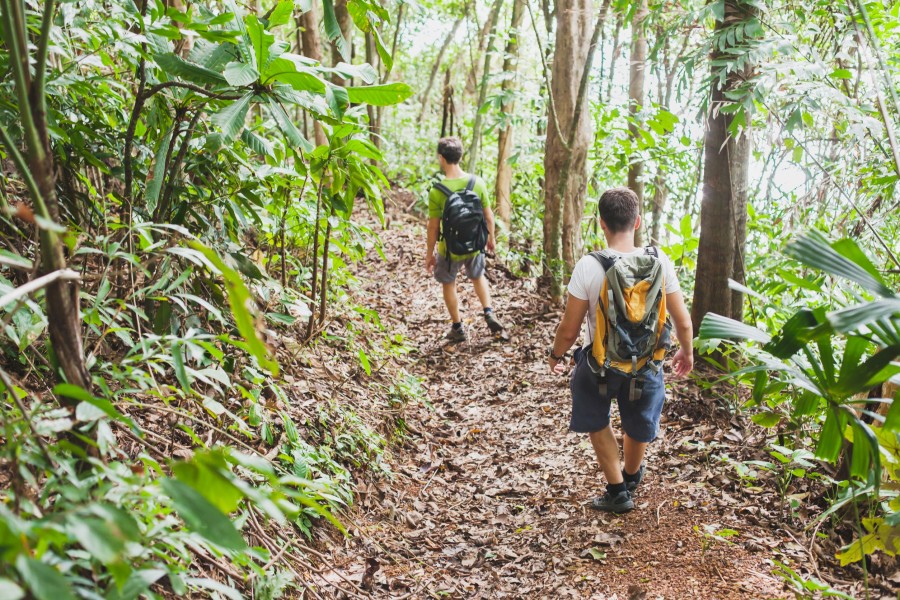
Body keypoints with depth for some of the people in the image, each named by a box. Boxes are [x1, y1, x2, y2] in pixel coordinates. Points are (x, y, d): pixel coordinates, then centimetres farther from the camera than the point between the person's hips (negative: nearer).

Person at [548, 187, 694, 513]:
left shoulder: (588, 266, -23)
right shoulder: (659, 261, -15)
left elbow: (569, 329, -16)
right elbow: (683, 322, -7)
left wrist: (555, 356, 5)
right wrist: (687, 352, 13)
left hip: (600, 364, -2)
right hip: (646, 364, 3)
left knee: (597, 421, 27)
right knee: (638, 426, 29)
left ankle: (617, 491, 34)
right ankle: (631, 477, 56)